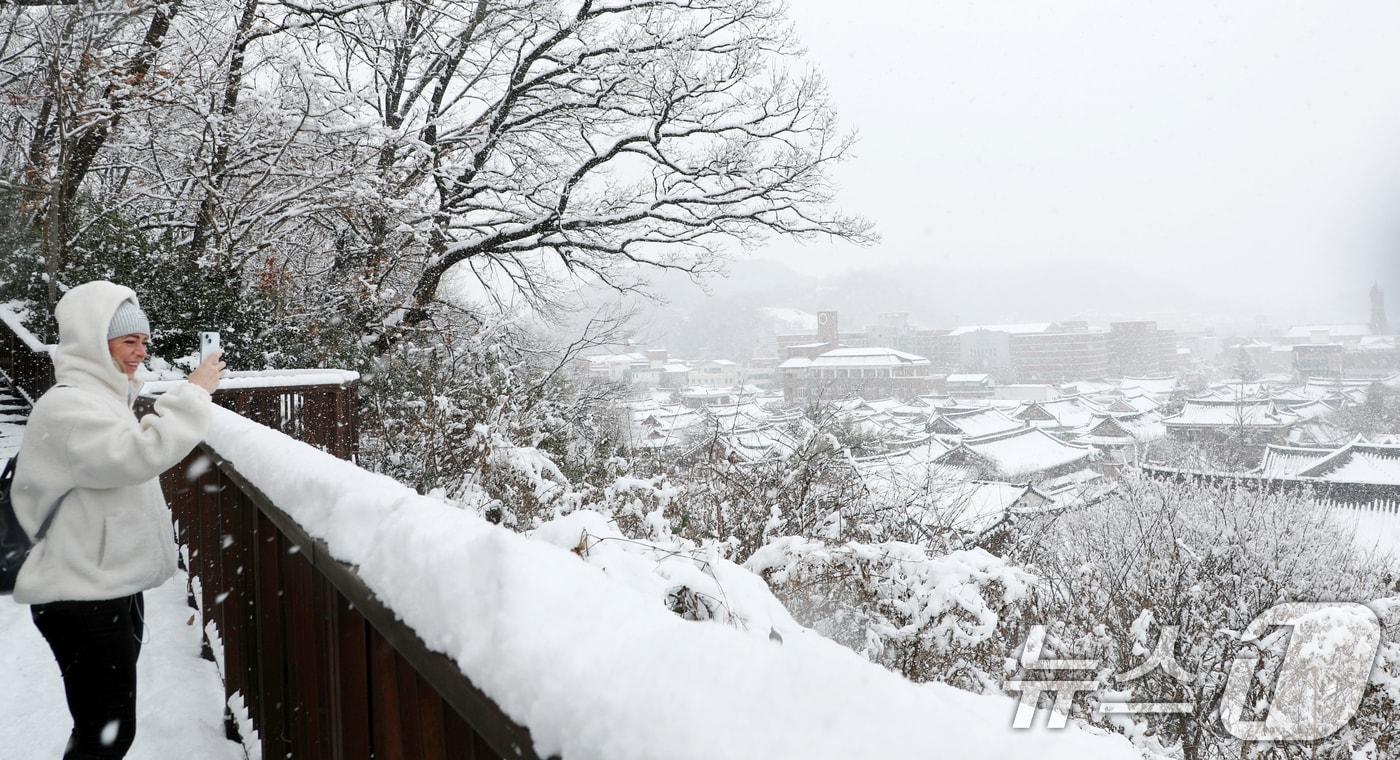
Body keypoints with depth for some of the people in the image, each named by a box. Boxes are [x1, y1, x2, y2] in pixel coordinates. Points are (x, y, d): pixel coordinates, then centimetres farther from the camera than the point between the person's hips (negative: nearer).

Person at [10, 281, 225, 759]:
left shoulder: (102, 397, 14)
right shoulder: (65, 406, -19)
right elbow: (140, 453, -32)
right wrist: (193, 393, -25)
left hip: (114, 584, 10)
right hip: (83, 596, -10)